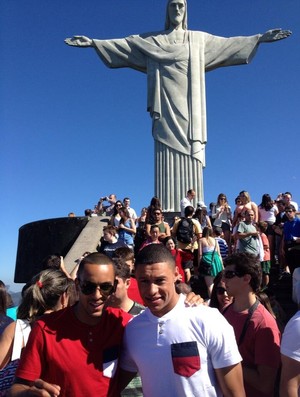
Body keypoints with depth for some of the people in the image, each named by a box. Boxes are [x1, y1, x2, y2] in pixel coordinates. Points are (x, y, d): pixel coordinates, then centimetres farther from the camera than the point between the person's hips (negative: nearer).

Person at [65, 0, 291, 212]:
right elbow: (123, 45, 13)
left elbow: (229, 44, 20)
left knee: (189, 158, -9)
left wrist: (259, 38, 16)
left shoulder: (199, 39, 21)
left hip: (188, 109, 1)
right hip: (167, 109, -1)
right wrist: (93, 42, 6)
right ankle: (167, 215, -14)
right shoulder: (151, 40, 18)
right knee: (168, 160, -11)